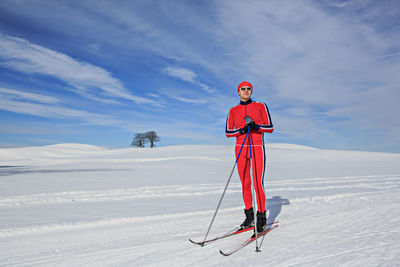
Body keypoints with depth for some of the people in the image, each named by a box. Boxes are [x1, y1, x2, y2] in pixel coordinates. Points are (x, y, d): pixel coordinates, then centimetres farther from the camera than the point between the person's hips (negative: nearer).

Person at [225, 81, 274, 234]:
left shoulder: (261, 106, 6)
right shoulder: (233, 111, 10)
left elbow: (270, 128, 2)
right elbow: (228, 132, 6)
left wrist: (256, 126, -16)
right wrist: (241, 130, -12)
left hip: (257, 148, -2)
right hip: (241, 148, 3)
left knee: (258, 184, -10)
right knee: (245, 184, 6)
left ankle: (261, 217, 4)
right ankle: (249, 216, 19)